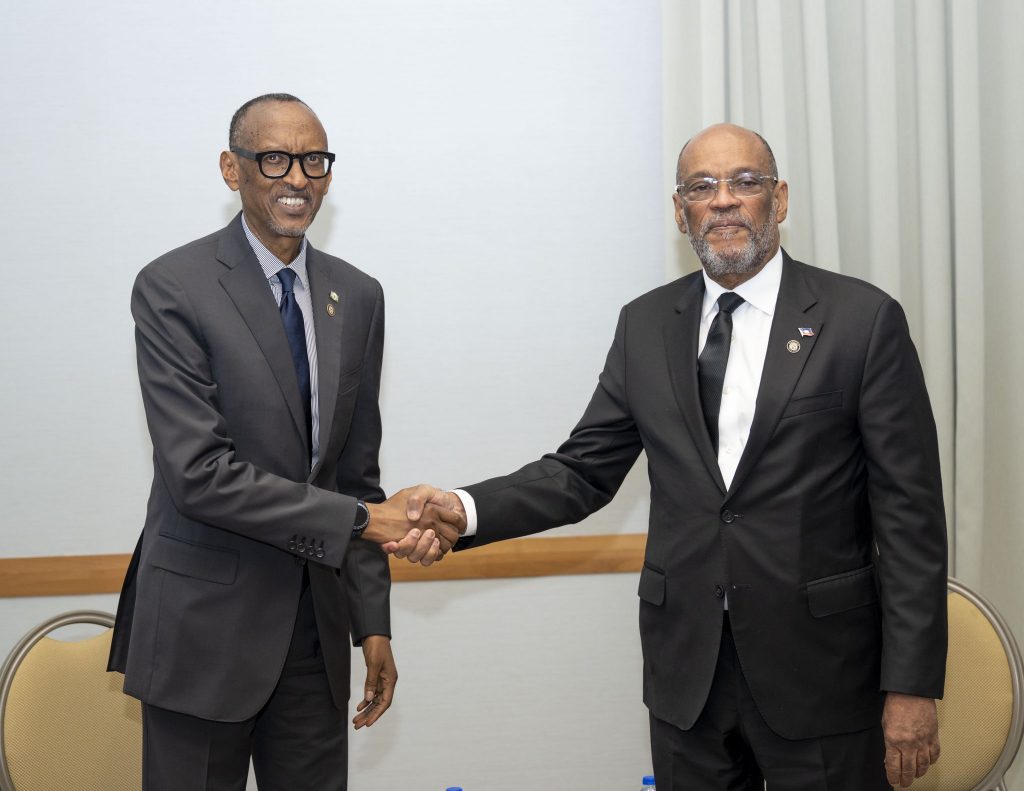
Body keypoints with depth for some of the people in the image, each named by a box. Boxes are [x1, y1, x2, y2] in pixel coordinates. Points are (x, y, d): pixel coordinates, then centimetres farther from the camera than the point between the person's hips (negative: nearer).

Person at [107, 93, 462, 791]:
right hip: (206, 621, -4)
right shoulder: (172, 289, -10)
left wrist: (373, 623, 7)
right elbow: (198, 472, -18)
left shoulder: (358, 297, 7)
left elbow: (356, 472, 10)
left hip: (315, 618, 5)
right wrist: (359, 521, -18)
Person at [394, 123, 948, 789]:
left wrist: (911, 686, -10)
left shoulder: (863, 320, -6)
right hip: (687, 667, 3)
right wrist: (466, 510, -12)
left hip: (821, 668, -3)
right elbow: (584, 471, 6)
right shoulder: (646, 325, 6)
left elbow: (910, 512, -7)